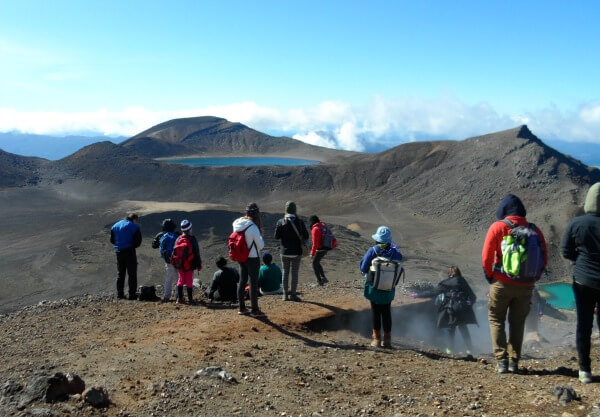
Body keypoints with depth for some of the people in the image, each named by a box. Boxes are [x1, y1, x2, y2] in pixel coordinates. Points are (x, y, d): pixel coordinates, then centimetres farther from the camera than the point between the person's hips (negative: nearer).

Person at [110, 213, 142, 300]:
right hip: (130, 251, -5)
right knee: (132, 274, 1)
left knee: (120, 274, 14)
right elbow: (138, 242, -10)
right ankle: (132, 294, -1)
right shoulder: (134, 227, -8)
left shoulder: (115, 225, 10)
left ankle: (119, 294, 15)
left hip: (118, 251, 5)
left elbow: (112, 240, 11)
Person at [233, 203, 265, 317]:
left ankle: (242, 308, 25)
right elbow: (261, 245, -16)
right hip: (253, 258, -7)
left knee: (242, 281, 16)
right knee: (254, 283, 3)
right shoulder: (253, 227, -23)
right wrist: (259, 235, 2)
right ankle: (254, 310, 10)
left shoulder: (237, 224, -2)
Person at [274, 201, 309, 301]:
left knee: (285, 272, 11)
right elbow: (306, 236, -5)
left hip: (285, 251, 1)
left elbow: (276, 236, -5)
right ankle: (293, 294, 7)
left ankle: (285, 294, 13)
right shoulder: (300, 222, -9)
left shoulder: (280, 222, -7)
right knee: (295, 273, 6)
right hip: (296, 252, -1)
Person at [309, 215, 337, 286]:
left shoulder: (315, 229, -19)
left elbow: (315, 243, -20)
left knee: (315, 264, 5)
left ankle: (319, 281, 5)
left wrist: (312, 253, -13)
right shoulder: (323, 225, 9)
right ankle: (323, 278, 18)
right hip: (326, 248, 9)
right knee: (317, 262, 22)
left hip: (320, 249, -9)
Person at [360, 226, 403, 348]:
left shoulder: (372, 251, -15)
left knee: (376, 313, 8)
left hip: (374, 288, -2)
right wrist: (393, 245, 21)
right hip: (389, 289, 2)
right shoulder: (394, 252, -8)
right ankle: (387, 339, 18)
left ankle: (376, 339, 13)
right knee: (387, 313, 13)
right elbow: (400, 258, 16)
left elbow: (363, 268, -12)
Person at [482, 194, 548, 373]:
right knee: (517, 323, 16)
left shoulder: (498, 227, -7)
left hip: (502, 283, -3)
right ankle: (514, 361, 16)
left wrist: (490, 276, 4)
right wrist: (531, 277, 12)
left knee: (496, 320, 10)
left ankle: (501, 360, 1)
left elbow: (486, 256, -10)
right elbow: (544, 259, 3)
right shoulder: (534, 230, 2)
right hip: (526, 285, 3)